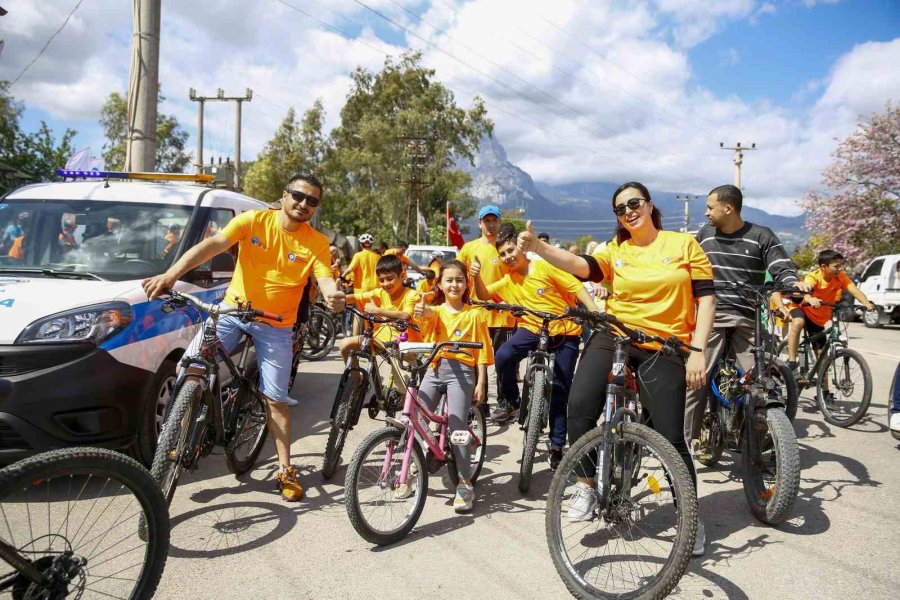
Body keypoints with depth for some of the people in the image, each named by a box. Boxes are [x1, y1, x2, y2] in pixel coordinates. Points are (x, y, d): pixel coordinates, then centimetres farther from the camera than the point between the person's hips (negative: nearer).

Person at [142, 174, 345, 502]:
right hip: (233, 310, 1)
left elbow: (325, 280, -20)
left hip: (275, 326, -1)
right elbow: (213, 244, -19)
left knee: (276, 399, 2)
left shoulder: (317, 243, -9)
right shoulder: (254, 220, -9)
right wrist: (171, 274, -32)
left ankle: (285, 469, 16)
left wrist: (334, 296, -46)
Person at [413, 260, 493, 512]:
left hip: (461, 372, -2)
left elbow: (481, 351, 5)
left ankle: (465, 483, 2)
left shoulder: (474, 314, 6)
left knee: (457, 425, -10)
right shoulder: (435, 310, 10)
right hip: (435, 369, 3)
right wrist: (420, 311, -40)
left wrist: (481, 383, -2)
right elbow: (427, 314, -16)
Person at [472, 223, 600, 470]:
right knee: (502, 357, -26)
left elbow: (578, 289, -12)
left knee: (560, 390, 0)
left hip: (565, 331, -3)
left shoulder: (545, 267, -12)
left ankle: (557, 445, 13)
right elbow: (484, 295, 1)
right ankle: (514, 403, -2)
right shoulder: (508, 281, 2)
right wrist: (476, 275, -18)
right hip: (532, 328, 3)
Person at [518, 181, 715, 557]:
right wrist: (537, 247, -26)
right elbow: (582, 267, -11)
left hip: (663, 348, -1)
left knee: (671, 437, -1)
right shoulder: (616, 251, 9)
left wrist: (697, 351, -8)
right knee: (579, 407, -21)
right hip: (613, 338, 2)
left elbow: (706, 297, 2)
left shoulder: (683, 244, 4)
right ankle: (586, 486, 1)